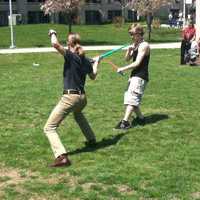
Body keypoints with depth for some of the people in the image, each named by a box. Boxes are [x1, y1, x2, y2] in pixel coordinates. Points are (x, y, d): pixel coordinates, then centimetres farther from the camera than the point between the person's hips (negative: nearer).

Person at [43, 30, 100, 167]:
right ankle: (91, 139, 51)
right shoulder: (85, 60, 8)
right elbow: (93, 76, 25)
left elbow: (55, 44, -23)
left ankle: (61, 156, -25)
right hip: (82, 98, 8)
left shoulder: (70, 56, -10)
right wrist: (96, 62, 41)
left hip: (70, 97, -8)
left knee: (49, 128, -7)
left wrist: (53, 34, -2)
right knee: (78, 113, 44)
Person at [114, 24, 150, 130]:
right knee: (132, 99, 11)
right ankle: (140, 118, 23)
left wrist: (123, 69, -16)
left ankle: (125, 122, -24)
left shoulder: (144, 45, -12)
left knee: (131, 97, -17)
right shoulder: (135, 44, 14)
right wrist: (129, 51, -6)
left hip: (140, 76, -9)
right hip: (134, 75, 9)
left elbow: (137, 63, -18)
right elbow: (127, 59, 13)